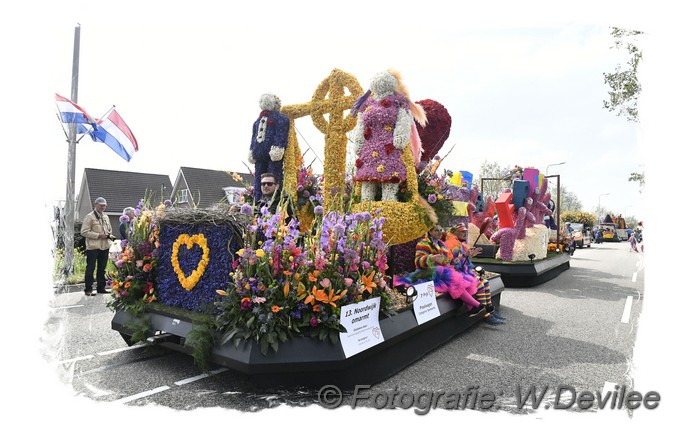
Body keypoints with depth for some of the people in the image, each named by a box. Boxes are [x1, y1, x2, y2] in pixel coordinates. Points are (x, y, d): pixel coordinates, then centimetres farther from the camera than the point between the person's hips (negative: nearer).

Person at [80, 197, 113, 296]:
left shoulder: (106, 217, 16)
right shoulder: (89, 217, -5)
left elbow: (110, 230, 27)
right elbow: (84, 232, -11)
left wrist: (109, 235, 5)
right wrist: (98, 235, -17)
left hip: (105, 246, 6)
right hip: (93, 247, -6)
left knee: (102, 269, 12)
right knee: (90, 268, -1)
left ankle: (101, 287, 20)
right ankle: (88, 289, 6)